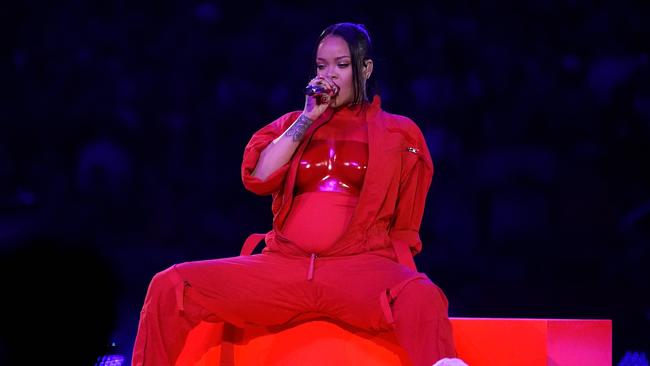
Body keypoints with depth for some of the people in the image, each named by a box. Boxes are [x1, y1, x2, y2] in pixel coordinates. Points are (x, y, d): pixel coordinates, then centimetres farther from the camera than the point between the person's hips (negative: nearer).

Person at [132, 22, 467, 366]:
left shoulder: (399, 133, 14)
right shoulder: (293, 124, 21)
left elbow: (404, 225, 16)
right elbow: (257, 179, 4)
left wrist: (393, 267, -1)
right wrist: (308, 118, 2)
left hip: (360, 265, -3)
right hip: (284, 264, 3)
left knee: (421, 297, -39)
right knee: (170, 286, -16)